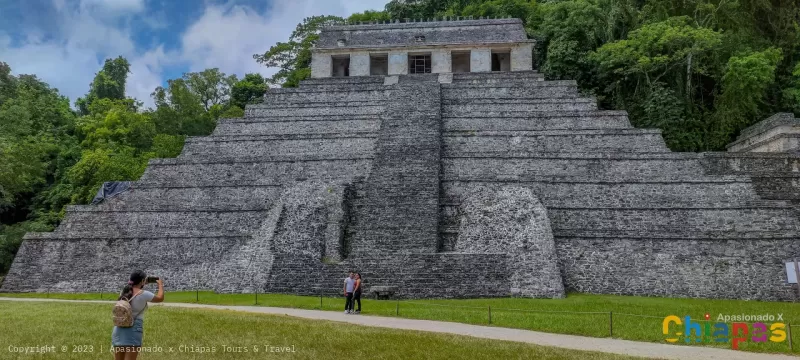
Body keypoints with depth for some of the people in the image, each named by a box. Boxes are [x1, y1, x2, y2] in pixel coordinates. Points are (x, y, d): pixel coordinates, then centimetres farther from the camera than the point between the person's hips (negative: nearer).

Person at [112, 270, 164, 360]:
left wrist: (142, 285, 36)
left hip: (119, 329, 7)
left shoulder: (124, 291, 10)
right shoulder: (143, 294, -8)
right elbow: (160, 298, 8)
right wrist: (160, 285, 24)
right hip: (133, 329, -7)